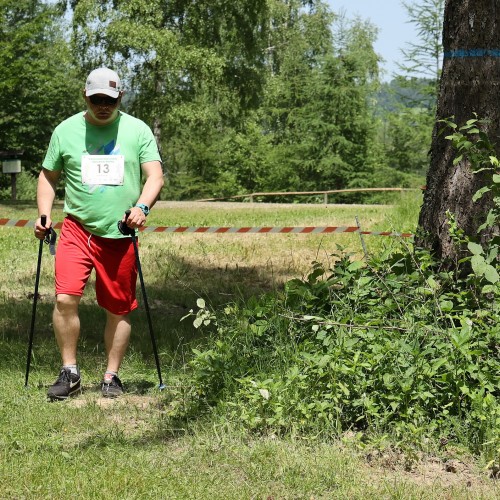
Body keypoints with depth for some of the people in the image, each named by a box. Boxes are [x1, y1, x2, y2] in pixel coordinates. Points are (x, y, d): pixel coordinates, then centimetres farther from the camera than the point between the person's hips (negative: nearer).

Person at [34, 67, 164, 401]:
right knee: (65, 298, -16)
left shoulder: (138, 130, 2)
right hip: (77, 229, 0)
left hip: (120, 235, 0)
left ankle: (112, 376, 21)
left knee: (119, 309, 7)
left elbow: (155, 175, -4)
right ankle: (70, 373, -2)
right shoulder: (66, 130, 5)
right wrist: (44, 214, 0)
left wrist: (142, 206, -23)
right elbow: (48, 176, 15)